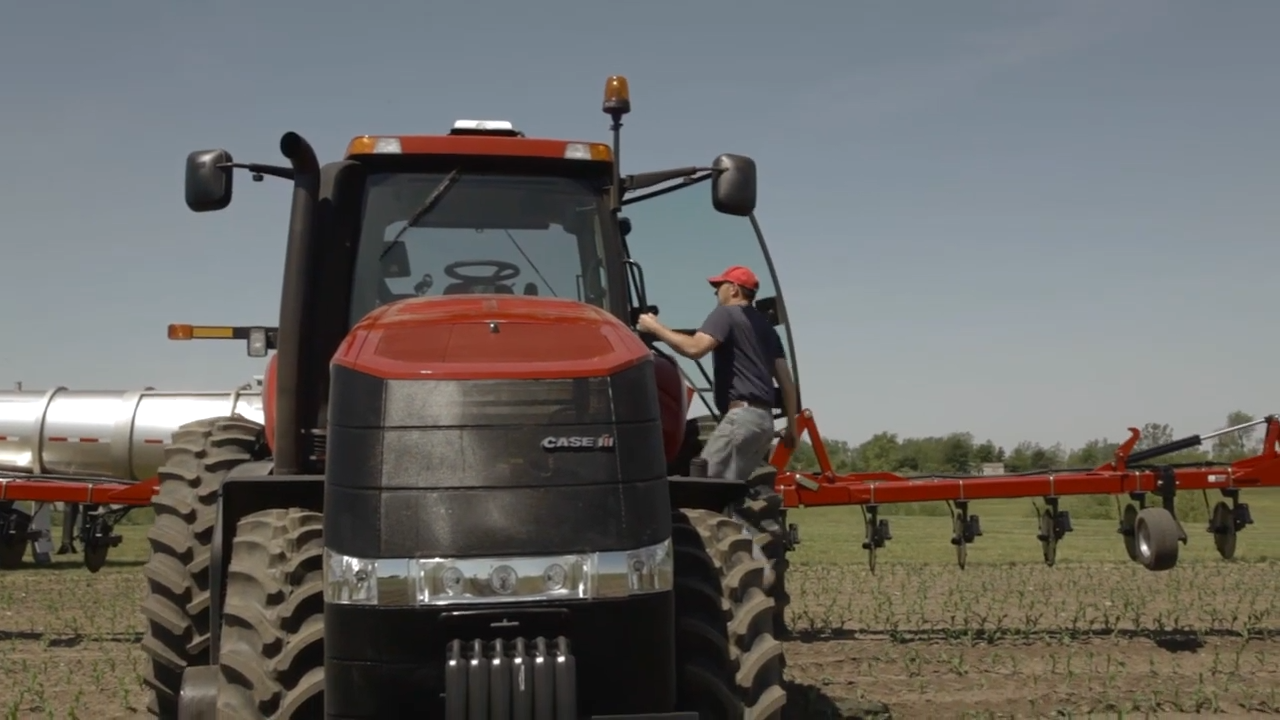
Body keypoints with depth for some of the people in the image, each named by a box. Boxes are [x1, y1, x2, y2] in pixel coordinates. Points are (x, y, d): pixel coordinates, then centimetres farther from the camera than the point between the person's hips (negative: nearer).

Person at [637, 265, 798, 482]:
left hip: (741, 414, -9)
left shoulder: (726, 314, 0)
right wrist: (791, 426, 25)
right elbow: (786, 380, 22)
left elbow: (694, 348, -18)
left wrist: (655, 328, -7)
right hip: (763, 418, 9)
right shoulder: (765, 325, 26)